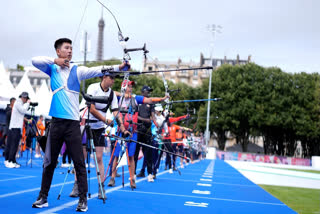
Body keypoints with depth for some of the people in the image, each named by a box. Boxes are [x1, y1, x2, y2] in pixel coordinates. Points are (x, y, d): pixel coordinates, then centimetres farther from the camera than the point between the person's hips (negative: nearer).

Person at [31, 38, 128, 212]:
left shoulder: (77, 70, 3)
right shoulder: (52, 69, 9)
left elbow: (98, 70, -10)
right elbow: (35, 60, -3)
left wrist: (118, 67, -23)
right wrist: (55, 61, -8)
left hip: (73, 122, -2)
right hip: (56, 122, 2)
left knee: (79, 163, -3)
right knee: (49, 162, 9)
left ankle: (83, 200, 4)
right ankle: (43, 197, 21)